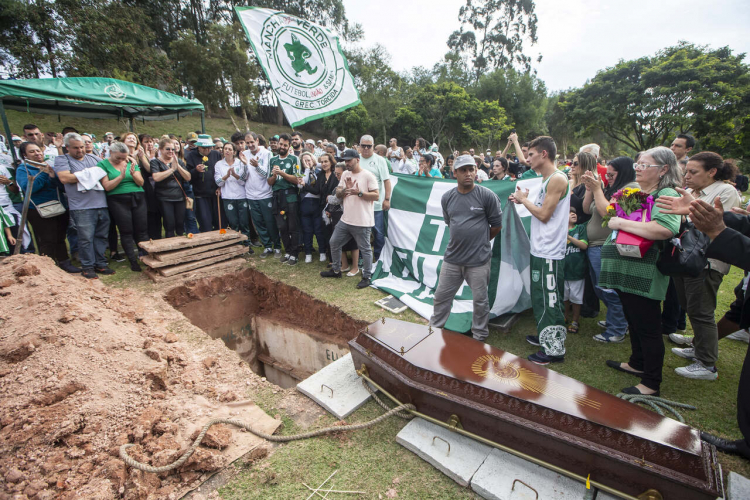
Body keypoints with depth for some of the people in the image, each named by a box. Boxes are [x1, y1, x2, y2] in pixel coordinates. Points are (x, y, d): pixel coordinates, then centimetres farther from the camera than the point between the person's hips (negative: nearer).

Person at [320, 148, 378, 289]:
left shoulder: (368, 175, -9)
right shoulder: (345, 174, 11)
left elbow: (376, 196, -12)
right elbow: (338, 194, 9)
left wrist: (359, 193, -21)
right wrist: (345, 189, -12)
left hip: (362, 222, -7)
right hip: (346, 219, 7)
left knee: (365, 249, 2)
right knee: (334, 243, 15)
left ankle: (367, 277, 17)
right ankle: (336, 270, 33)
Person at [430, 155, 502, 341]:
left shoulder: (487, 196, -8)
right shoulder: (447, 198, 4)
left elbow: (497, 225, 1)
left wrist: (479, 242, 10)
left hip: (479, 260, -3)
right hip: (452, 258, 4)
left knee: (480, 301, 10)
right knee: (441, 296, 14)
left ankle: (479, 337, 30)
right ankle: (434, 329, 34)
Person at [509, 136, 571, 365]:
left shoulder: (557, 179, -16)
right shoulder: (547, 180, 15)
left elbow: (544, 214, -19)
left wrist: (524, 199, -6)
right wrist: (523, 201, 9)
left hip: (549, 252, -10)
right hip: (540, 249, 10)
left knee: (550, 301, -2)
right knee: (541, 298, 20)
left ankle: (554, 349, 10)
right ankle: (545, 337, 34)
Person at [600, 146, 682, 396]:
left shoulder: (667, 195, -14)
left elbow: (665, 229, -33)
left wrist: (622, 223, -24)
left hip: (643, 276, -9)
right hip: (626, 272, 9)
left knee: (647, 328, 3)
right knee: (634, 322, 23)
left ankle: (651, 384, 17)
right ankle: (637, 364, 41)